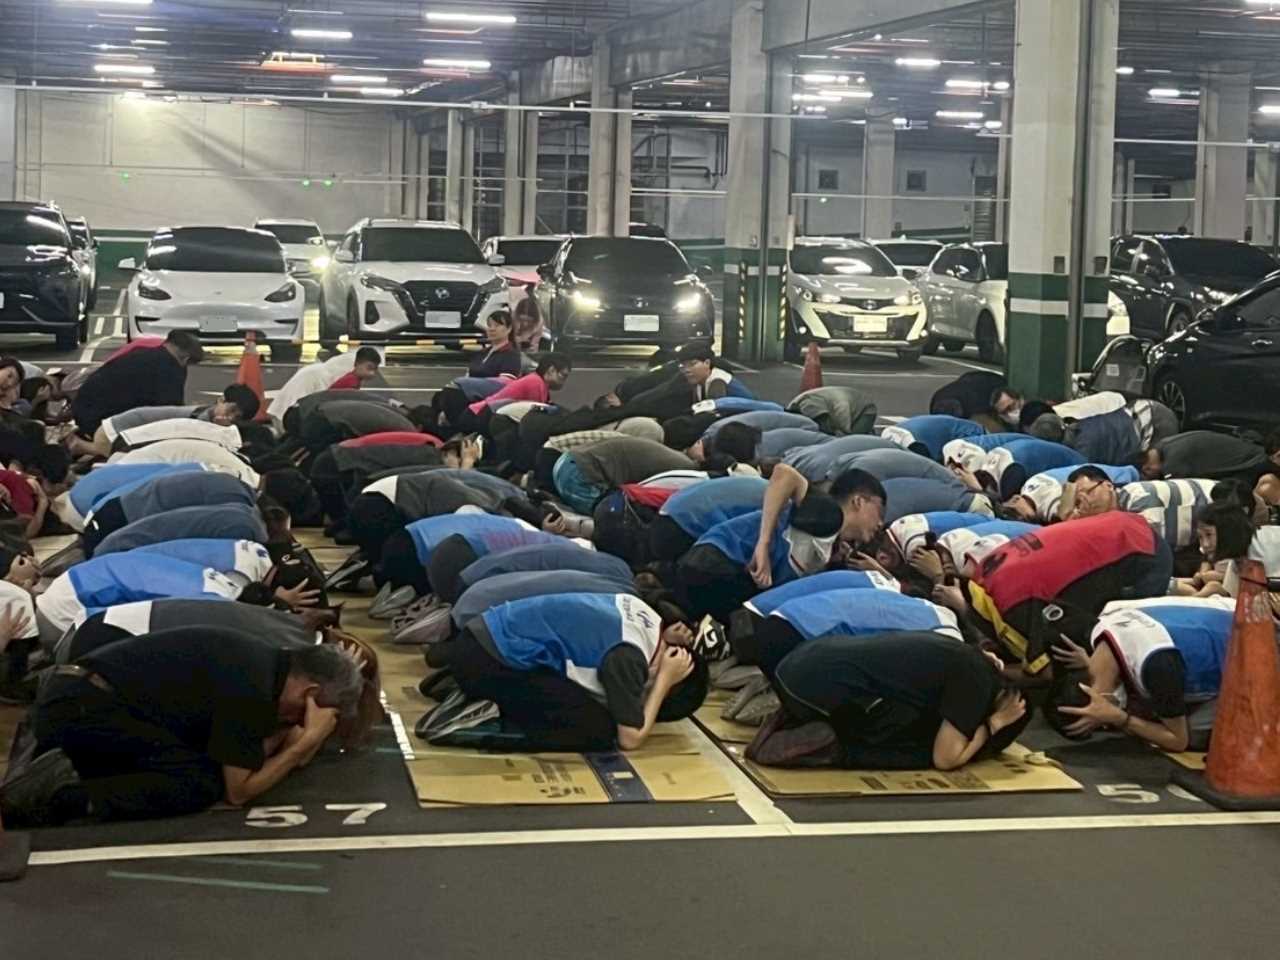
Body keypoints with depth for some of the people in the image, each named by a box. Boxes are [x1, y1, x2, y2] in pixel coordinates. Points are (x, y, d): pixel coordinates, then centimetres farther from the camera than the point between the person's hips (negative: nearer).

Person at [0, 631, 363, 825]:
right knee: (204, 782, -13)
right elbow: (239, 789, -10)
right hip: (84, 709, -10)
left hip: (67, 702, 10)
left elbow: (258, 752, 15)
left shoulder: (266, 662, 14)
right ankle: (68, 795, -20)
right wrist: (310, 738, -5)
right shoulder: (251, 686, -15)